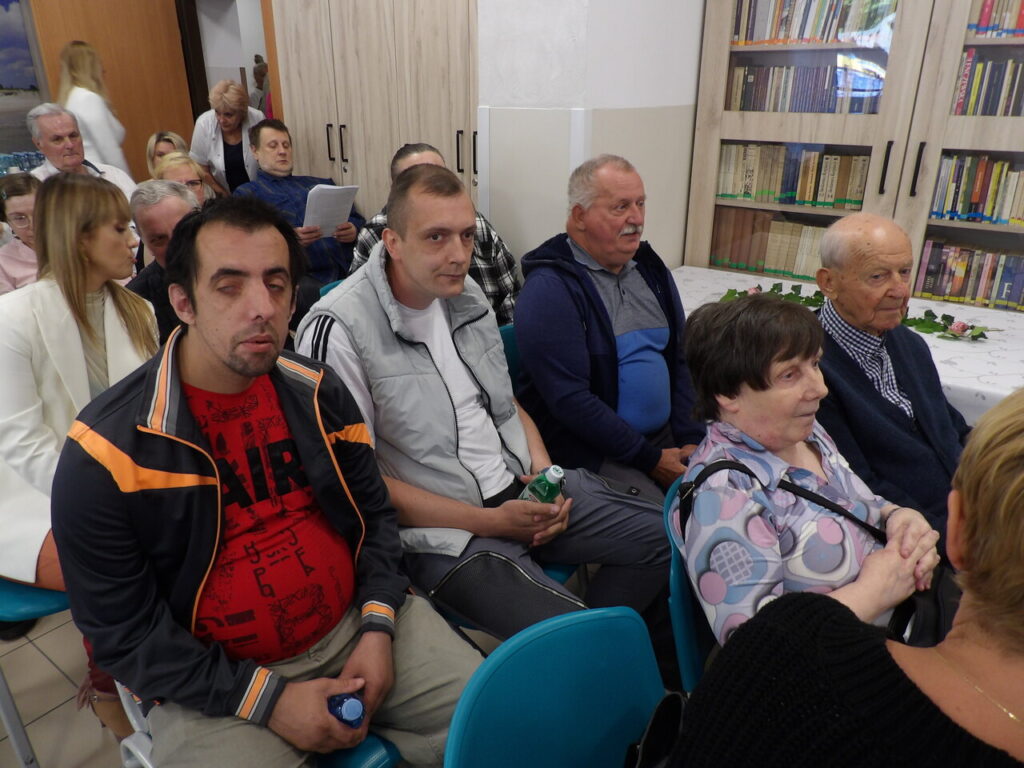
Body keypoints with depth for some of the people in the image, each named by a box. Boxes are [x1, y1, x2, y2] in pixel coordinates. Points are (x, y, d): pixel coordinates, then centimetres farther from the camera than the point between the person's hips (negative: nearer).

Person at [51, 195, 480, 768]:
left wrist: (378, 626, -6)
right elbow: (123, 631, -10)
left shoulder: (319, 393, -2)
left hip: (355, 627, 4)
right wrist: (267, 698, -15)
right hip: (217, 681, -3)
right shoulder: (107, 452, -15)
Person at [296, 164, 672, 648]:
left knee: (663, 534, 6)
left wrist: (543, 469, -2)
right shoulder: (339, 329, -16)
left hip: (522, 488, 8)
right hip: (445, 534, -7)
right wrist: (492, 522, -16)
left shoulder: (466, 295, 8)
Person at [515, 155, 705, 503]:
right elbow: (569, 400, -19)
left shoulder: (650, 268, 11)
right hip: (590, 449, -7)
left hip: (666, 437, 7)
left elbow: (682, 358, 13)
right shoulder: (549, 287, -14)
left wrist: (691, 439, 1)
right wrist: (650, 460, -15)